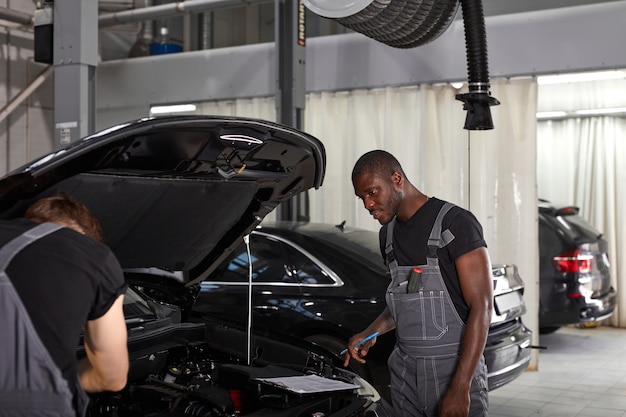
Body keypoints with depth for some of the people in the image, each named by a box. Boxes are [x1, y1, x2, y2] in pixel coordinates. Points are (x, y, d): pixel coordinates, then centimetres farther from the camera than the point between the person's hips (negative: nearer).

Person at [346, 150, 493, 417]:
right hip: (404, 370, 6)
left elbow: (481, 308, -16)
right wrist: (371, 332, 3)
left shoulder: (455, 223, -13)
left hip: (453, 368, -6)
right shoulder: (388, 234, 10)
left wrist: (460, 387, -21)